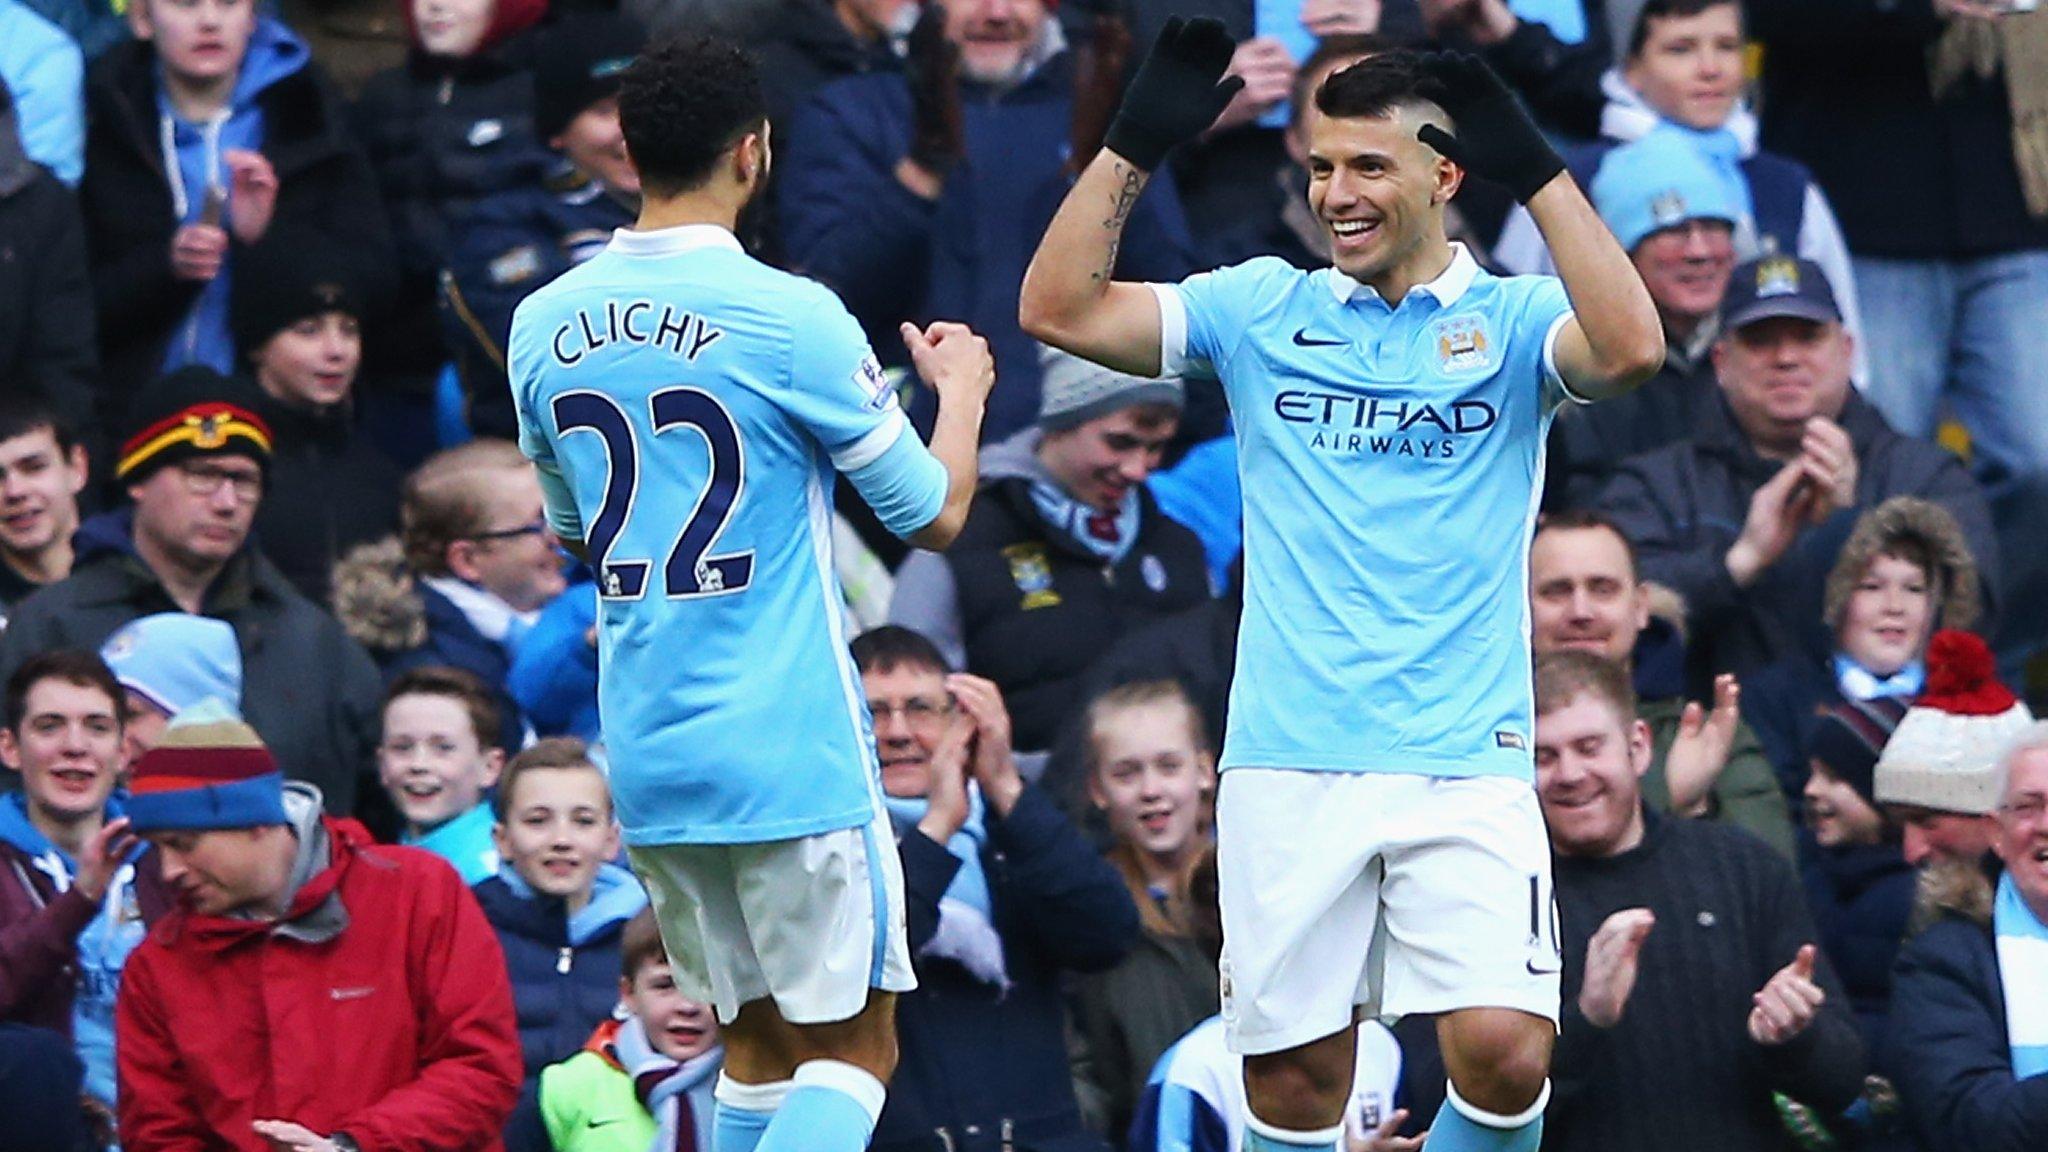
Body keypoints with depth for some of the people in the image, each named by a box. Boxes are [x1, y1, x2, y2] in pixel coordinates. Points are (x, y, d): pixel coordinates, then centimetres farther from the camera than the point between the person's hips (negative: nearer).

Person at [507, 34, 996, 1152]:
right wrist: (964, 391, 17)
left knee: (757, 1045, 15)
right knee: (851, 1049, 0)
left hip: (645, 753, 6)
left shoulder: (544, 326, 4)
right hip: (789, 747, -6)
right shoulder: (791, 320, -12)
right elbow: (933, 514, -1)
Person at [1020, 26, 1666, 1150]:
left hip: (1464, 758, -2)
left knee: (1504, 1053, -15)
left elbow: (1629, 348, -18)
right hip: (1289, 759, 2)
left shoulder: (1512, 320, 4)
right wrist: (1136, 140, -7)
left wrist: (1534, 168, -20)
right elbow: (1059, 310, 1)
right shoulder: (1262, 309, 9)